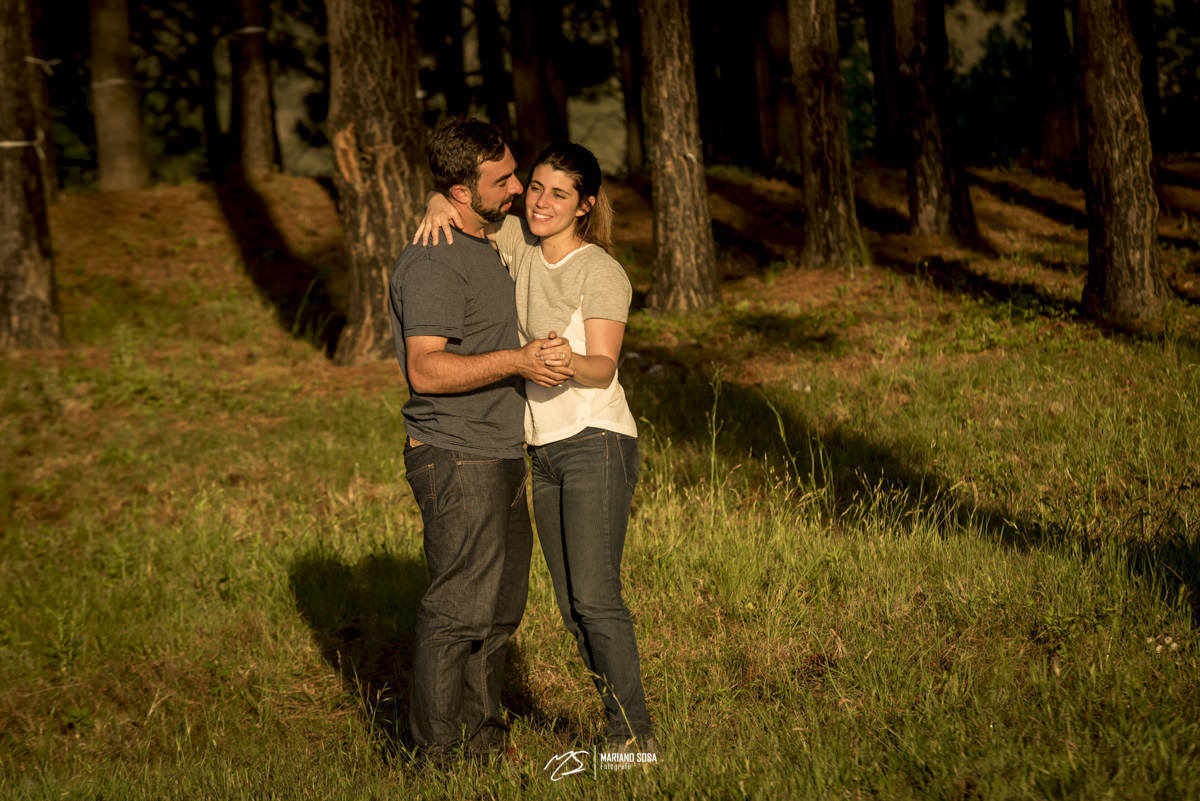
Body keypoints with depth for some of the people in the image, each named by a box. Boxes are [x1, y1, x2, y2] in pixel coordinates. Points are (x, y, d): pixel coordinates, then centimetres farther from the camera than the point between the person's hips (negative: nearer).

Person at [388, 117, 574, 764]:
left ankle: (482, 738, 24)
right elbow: (426, 370, -24)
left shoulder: (483, 247, 16)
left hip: (498, 456, 10)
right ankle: (438, 753, 1)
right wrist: (515, 360, -29)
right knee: (459, 607, -7)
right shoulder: (432, 261, -17)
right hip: (456, 460, -10)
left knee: (501, 605, 14)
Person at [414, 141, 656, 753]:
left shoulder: (602, 273, -9)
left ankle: (634, 731, -9)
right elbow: (455, 198, 12)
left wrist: (571, 361, -39)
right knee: (572, 605, 6)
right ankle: (623, 734, 12)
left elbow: (603, 367, -17)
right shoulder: (518, 241, 8)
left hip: (596, 439, -7)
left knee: (594, 596, -15)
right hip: (544, 448, 7)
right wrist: (439, 208, -11)